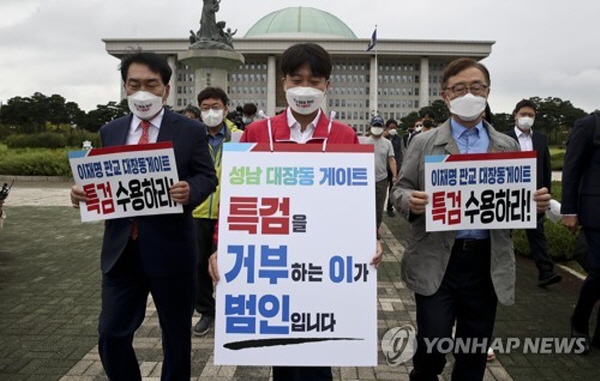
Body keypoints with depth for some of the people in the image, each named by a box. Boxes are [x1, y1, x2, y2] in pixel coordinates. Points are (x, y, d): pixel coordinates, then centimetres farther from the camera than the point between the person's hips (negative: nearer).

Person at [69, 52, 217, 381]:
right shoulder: (110, 131, 9)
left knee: (176, 336, 13)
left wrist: (190, 191, -25)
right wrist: (84, 193, -10)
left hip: (170, 248, -3)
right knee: (111, 335, 9)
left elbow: (207, 177, -4)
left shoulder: (190, 130, -2)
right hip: (121, 249, 4)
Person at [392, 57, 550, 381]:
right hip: (436, 261, -2)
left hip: (487, 262, 3)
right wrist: (411, 201, -21)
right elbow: (400, 191, 1)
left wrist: (535, 202, -10)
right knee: (433, 344, -1)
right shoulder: (424, 143, 3)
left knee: (475, 350, 13)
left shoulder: (507, 146, 10)